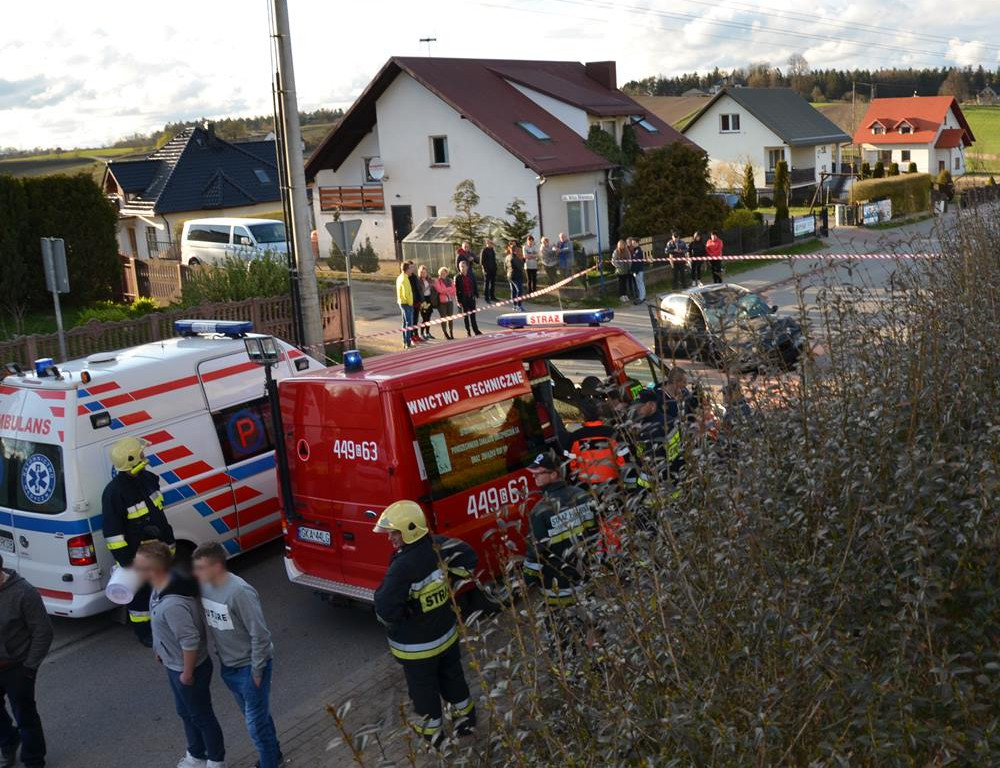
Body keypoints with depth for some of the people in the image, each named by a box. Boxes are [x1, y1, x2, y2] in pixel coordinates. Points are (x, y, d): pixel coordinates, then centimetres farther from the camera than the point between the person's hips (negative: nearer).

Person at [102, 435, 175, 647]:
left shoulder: (147, 478, -1)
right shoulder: (114, 492, -24)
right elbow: (112, 532, -20)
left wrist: (169, 542, 18)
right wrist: (124, 561, -19)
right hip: (137, 556, -7)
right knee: (141, 594, 8)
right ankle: (144, 633, 26)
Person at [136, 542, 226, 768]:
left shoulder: (172, 604, -38)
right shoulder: (166, 583, -8)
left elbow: (190, 641, -31)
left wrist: (187, 673, -18)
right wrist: (161, 650, 20)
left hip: (187, 669, -9)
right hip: (174, 664, 9)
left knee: (201, 716, 13)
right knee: (186, 713, 27)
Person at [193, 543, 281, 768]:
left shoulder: (240, 593, -29)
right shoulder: (205, 587, -5)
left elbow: (260, 635, -24)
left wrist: (256, 671, -17)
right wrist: (221, 657, 12)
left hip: (249, 666, -8)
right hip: (228, 666, 8)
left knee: (256, 722, 3)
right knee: (253, 715, 23)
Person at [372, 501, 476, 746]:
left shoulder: (403, 567, -32)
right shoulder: (436, 550, -10)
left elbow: (386, 613, -32)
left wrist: (381, 593, -12)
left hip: (417, 647, -7)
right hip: (447, 634, 7)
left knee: (424, 692, 14)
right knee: (453, 679, 25)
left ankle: (432, 737, 30)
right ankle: (466, 719, 44)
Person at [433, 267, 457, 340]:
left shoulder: (450, 280, 13)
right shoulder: (437, 281, 0)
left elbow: (453, 289, 2)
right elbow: (440, 290, -13)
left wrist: (445, 290, -11)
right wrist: (449, 288, -6)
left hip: (450, 301, 4)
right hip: (441, 301, -4)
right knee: (443, 318, -2)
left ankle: (451, 333, 12)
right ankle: (445, 333, 8)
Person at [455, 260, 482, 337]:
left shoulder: (471, 275, 1)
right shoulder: (458, 278, -7)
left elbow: (475, 286, 8)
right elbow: (457, 290, -6)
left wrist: (477, 295, 5)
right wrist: (459, 301, -8)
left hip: (471, 297, 2)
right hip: (463, 299, -2)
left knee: (473, 315, 6)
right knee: (466, 316, 7)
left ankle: (476, 330, 12)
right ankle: (468, 331, 15)